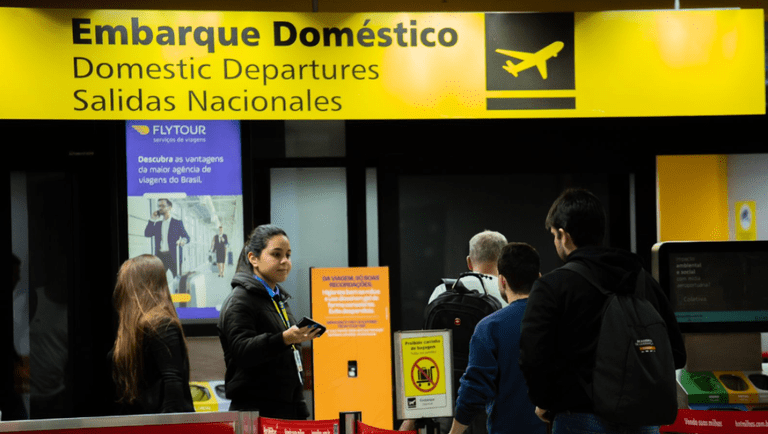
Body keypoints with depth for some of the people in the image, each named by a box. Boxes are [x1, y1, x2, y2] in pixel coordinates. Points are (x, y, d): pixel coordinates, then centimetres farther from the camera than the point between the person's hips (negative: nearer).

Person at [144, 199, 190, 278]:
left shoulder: (177, 223, 6)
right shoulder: (158, 224, 18)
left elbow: (186, 237, 1)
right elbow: (147, 234, 7)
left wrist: (183, 241, -23)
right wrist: (152, 220, 2)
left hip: (173, 256, -4)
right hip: (160, 256, 4)